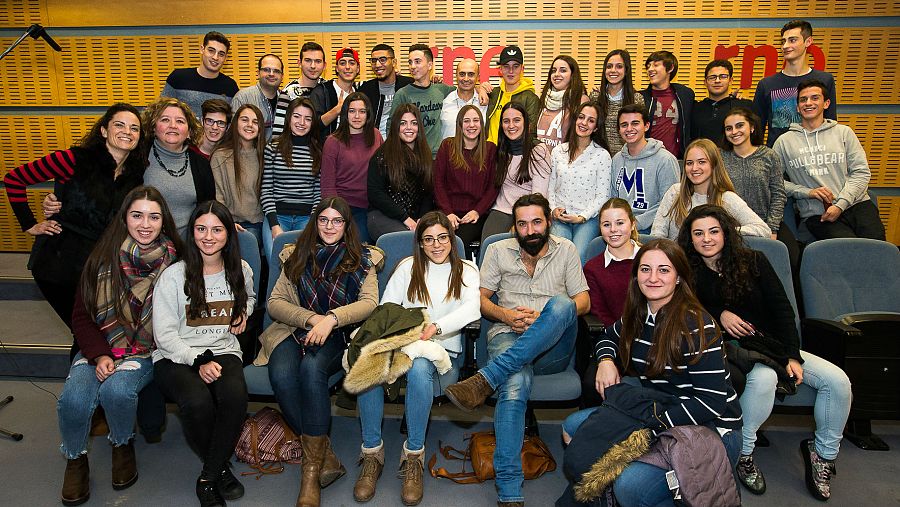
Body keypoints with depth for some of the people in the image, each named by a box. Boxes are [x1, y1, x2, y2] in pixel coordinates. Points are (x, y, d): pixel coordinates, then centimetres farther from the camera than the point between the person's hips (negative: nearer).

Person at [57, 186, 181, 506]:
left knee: (117, 389, -32)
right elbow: (81, 316, 3)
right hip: (99, 349, 2)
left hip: (147, 351, -1)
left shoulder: (174, 261, -4)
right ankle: (75, 459, 6)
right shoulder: (104, 257, 0)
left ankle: (123, 446, 3)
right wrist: (99, 355, -10)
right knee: (74, 397, -27)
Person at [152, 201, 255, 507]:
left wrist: (244, 312, 10)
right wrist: (199, 362, -17)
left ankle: (208, 479, -11)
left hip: (223, 352, 2)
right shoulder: (173, 276, -3)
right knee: (197, 401, -35)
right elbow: (164, 334, -4)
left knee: (235, 395, -33)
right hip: (176, 357, -2)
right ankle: (221, 467, -3)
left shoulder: (241, 271, 9)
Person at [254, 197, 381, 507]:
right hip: (295, 330, 2)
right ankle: (326, 457, -23)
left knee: (312, 368, -35)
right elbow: (275, 302, 9)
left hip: (338, 336, -2)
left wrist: (331, 319, -20)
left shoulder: (361, 259, 12)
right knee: (281, 374, -31)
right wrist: (312, 318, -9)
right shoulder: (297, 256, 17)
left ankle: (312, 470, -28)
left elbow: (370, 302, -3)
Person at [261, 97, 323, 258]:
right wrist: (275, 225, -9)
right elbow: (265, 190, 2)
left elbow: (319, 192, 7)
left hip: (307, 217, 1)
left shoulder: (318, 152, 8)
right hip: (277, 215, -1)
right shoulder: (273, 148, 5)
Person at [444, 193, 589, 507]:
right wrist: (506, 315, -9)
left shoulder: (566, 250, 14)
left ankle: (485, 380, -40)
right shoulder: (498, 251, 15)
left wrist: (546, 317, -10)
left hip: (553, 347, 1)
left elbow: (583, 302, 8)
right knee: (515, 385, -37)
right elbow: (480, 298, 13)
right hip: (508, 337, 0)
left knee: (561, 304, -36)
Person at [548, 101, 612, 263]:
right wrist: (553, 209, -2)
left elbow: (602, 195, -1)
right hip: (560, 218, 2)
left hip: (588, 218, -2)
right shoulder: (558, 151, 11)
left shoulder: (602, 155, 1)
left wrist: (582, 217, -10)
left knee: (578, 257, -26)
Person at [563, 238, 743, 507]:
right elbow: (610, 336, 25)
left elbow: (711, 402, -22)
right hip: (652, 414, 8)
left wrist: (649, 425, -24)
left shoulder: (697, 326, -20)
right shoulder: (638, 315, 3)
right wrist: (606, 360, 1)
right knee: (572, 427, -1)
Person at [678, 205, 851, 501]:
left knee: (837, 380, -14)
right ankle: (742, 453, -18)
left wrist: (792, 356, -8)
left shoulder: (753, 262, 4)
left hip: (771, 343, 4)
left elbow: (782, 308, 1)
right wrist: (719, 315, -13)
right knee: (764, 377, -37)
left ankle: (823, 453, 7)